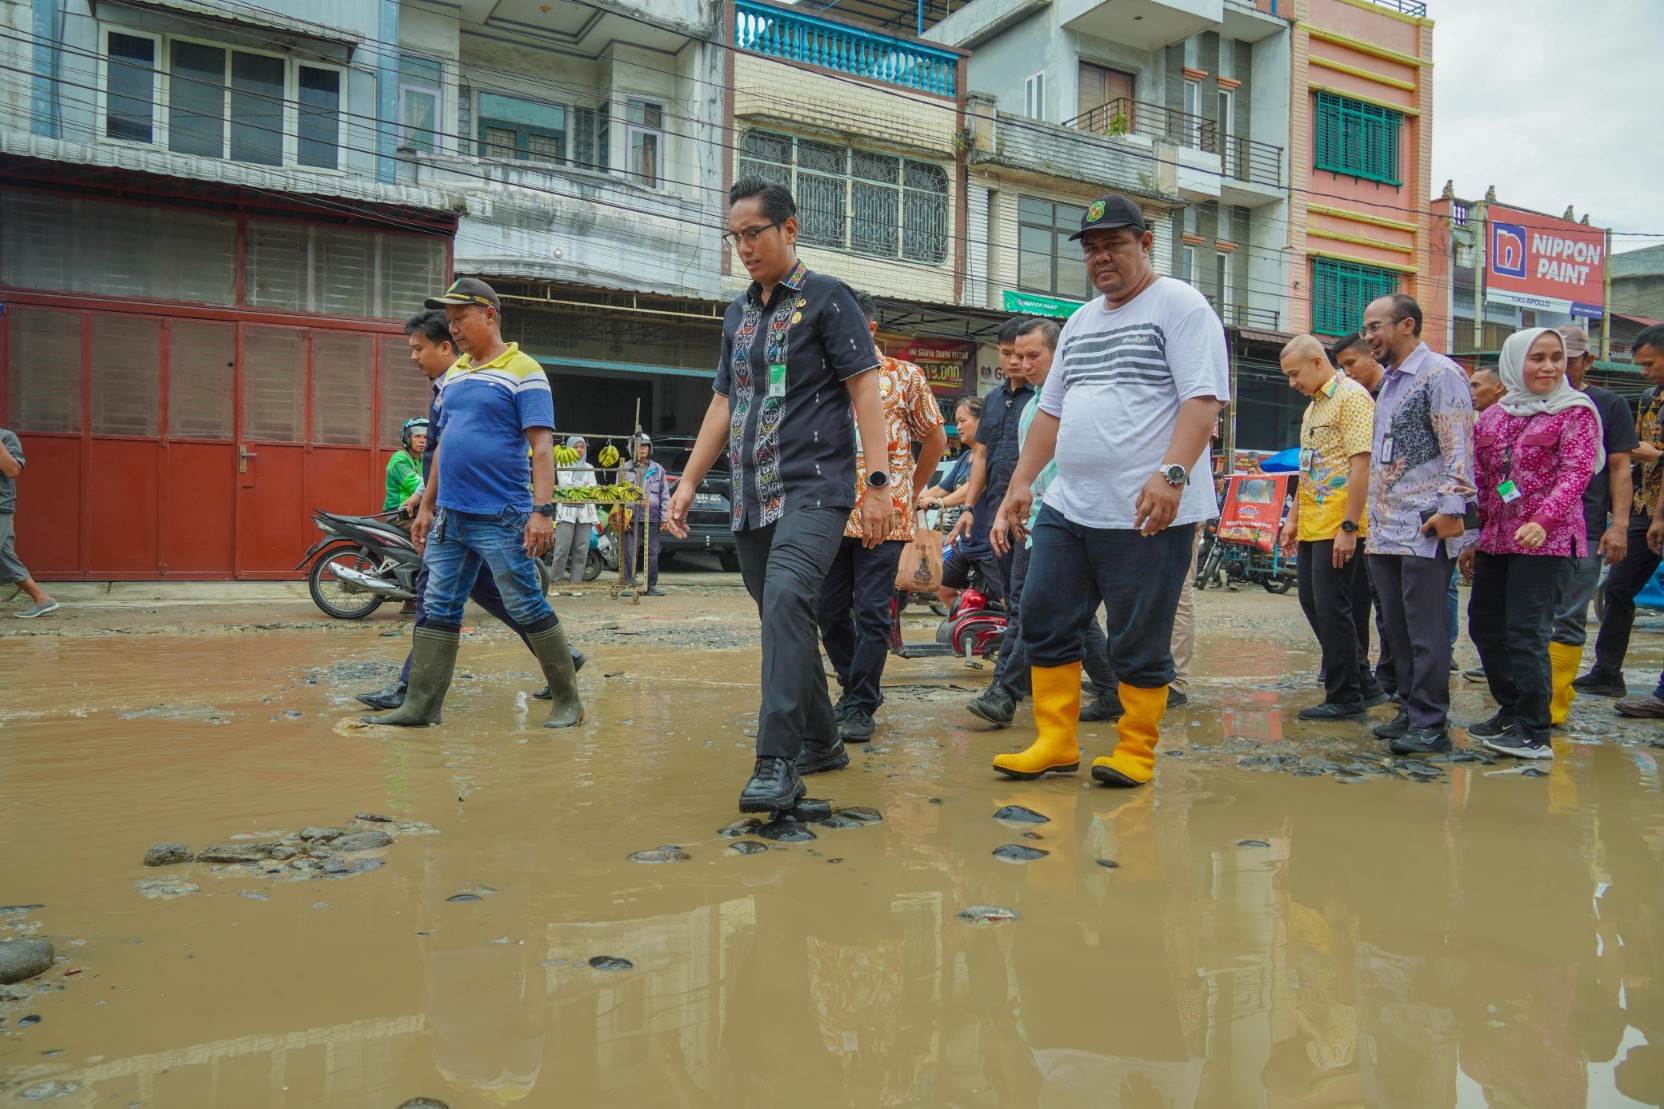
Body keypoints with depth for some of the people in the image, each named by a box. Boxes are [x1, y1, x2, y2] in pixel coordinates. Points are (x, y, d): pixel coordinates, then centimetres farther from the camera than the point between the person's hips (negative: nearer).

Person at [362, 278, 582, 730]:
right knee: (437, 610, 7)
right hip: (449, 517, 7)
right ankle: (420, 705, 14)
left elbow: (541, 446, -12)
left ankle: (567, 701, 10)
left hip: (501, 519, -7)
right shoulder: (453, 375, 16)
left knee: (529, 609, -2)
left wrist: (542, 510, -20)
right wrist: (426, 508, 20)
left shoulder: (523, 372, -5)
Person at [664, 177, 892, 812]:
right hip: (751, 497, 7)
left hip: (815, 486, -7)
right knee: (781, 617, 10)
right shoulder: (739, 313, 19)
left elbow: (864, 389, -6)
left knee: (786, 597, -25)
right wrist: (688, 482, 15)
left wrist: (878, 483, -15)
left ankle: (777, 761, -25)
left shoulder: (827, 298, 0)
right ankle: (821, 742, 25)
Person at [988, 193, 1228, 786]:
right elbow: (1052, 410, 23)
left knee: (1139, 643, 0)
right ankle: (1055, 742, 18)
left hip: (1146, 513, -7)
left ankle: (1135, 752, 14)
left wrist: (1172, 473, -26)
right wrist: (1021, 483, 15)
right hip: (1067, 507, 8)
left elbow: (1204, 399, -13)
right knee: (1044, 622, 7)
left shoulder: (1179, 305, -2)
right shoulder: (1079, 321, 21)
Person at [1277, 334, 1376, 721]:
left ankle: (1346, 699, 5)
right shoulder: (1313, 406, 18)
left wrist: (1349, 527, -21)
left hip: (1338, 527, -9)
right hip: (1312, 525, 9)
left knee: (1331, 609, -5)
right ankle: (1353, 679, 24)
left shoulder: (1351, 397, -11)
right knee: (1313, 605, 12)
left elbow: (1361, 464, -18)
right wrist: (1293, 519, 19)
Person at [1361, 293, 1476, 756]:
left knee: (1425, 629, -5)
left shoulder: (1440, 373, -7)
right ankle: (1411, 711, 21)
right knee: (1397, 626, 12)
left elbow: (1457, 447, -14)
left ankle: (1430, 724, 1)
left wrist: (1451, 509, -21)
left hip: (1426, 527, -9)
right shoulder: (1390, 382, 20)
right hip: (1386, 528, 9)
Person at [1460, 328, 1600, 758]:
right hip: (1495, 540, 6)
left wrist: (1543, 520, -28)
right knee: (1484, 626, 10)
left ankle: (1533, 733, -1)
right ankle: (1511, 713, 25)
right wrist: (1471, 538, 12)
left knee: (1525, 632, -10)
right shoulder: (1493, 417, 12)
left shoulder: (1576, 411, -1)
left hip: (1547, 541, -6)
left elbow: (1577, 472, -13)